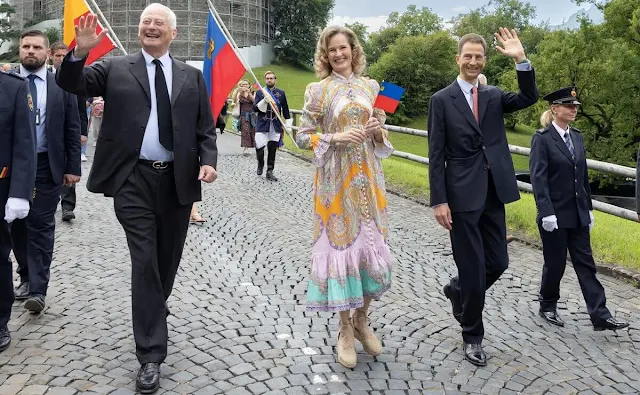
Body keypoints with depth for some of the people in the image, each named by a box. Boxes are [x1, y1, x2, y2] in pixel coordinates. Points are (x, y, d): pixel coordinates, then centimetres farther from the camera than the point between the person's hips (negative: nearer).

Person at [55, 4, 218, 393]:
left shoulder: (192, 76, 10)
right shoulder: (116, 67, 6)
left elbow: (206, 128, 9)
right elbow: (71, 84, -4)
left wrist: (208, 160, -9)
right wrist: (80, 51, -22)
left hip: (178, 179, 3)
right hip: (134, 180, -2)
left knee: (168, 258, 15)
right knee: (145, 262, -5)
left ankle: (156, 308, 45)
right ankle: (151, 354, 1)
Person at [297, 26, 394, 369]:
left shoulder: (370, 86, 9)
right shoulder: (318, 90, -2)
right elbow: (302, 136, -3)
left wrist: (379, 131, -7)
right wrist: (336, 138, -17)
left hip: (367, 176, 4)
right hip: (335, 177, -3)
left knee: (370, 245, 5)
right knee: (340, 244, 0)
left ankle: (361, 320, 26)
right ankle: (345, 329, 16)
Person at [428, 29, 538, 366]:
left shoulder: (494, 95, 11)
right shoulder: (442, 99, -2)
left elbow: (529, 98, -8)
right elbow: (436, 155, -6)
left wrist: (520, 60, -18)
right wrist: (439, 201, -11)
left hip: (494, 193, 4)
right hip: (462, 195, -4)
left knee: (497, 263, 10)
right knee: (472, 268, 3)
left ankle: (457, 290, 41)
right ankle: (472, 335, 22)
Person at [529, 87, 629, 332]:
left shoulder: (577, 137, 10)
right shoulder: (542, 138, -10)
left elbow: (583, 176, 14)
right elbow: (538, 178, -16)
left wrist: (589, 208, 13)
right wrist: (546, 212, -22)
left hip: (578, 214, 6)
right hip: (555, 215, -6)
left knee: (585, 264, 6)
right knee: (555, 263, 6)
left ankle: (600, 316, 8)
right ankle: (547, 307, 26)